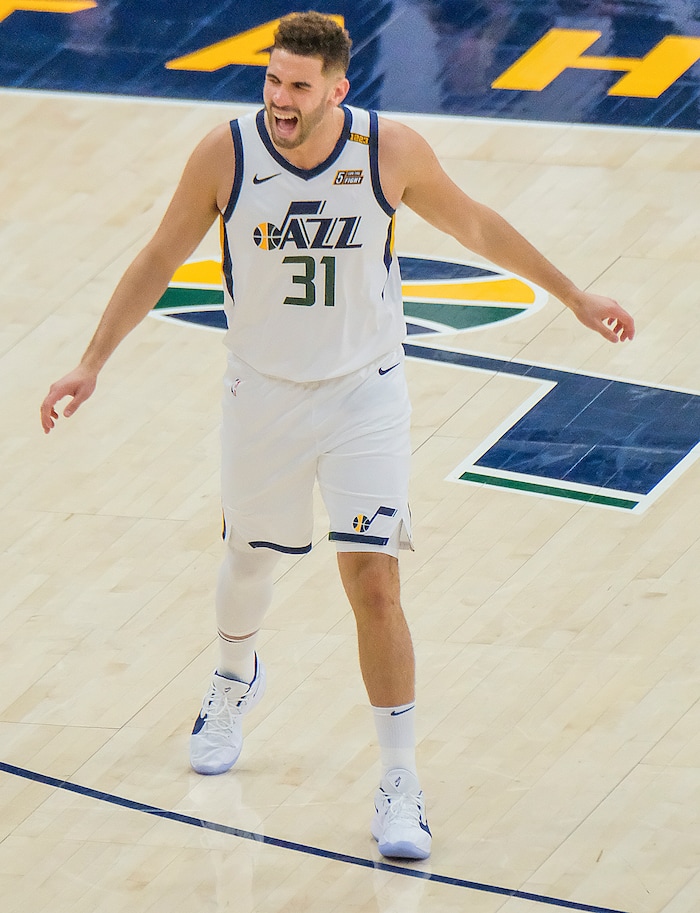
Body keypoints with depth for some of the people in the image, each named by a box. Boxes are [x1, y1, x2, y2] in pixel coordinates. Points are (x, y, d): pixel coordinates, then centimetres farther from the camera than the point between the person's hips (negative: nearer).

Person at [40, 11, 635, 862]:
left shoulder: (392, 151, -17)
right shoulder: (225, 154, -16)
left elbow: (474, 224, 1)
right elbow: (159, 260, -2)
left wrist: (574, 296, 8)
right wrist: (90, 365, -3)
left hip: (364, 392, -2)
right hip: (263, 392, 2)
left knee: (373, 583, -11)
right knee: (248, 561, 21)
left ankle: (400, 783, 0)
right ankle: (235, 679, 55)